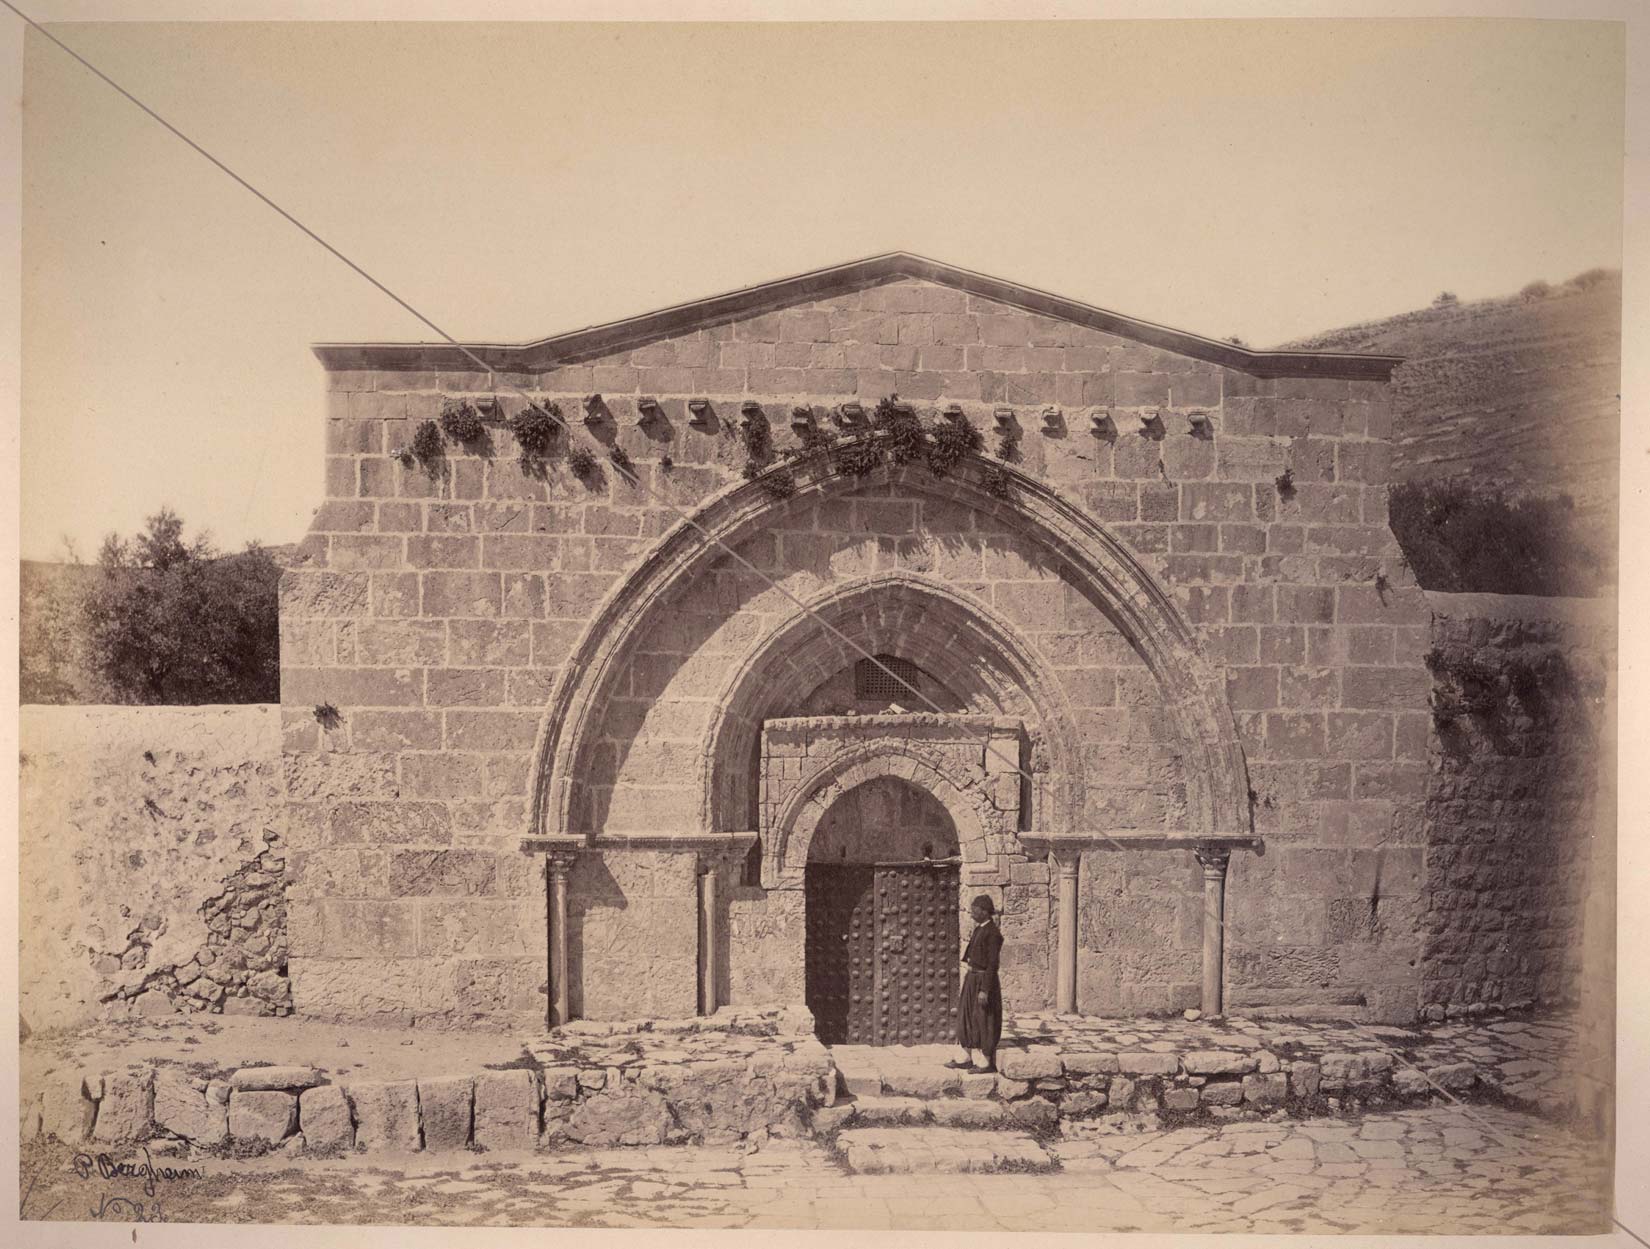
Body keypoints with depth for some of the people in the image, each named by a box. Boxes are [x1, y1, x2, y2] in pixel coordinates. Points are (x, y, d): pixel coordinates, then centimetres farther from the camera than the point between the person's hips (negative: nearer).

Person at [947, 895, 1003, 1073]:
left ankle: (986, 1062, 9)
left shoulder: (992, 933, -17)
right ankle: (966, 1058, 22)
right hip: (971, 979, 9)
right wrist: (967, 983, 19)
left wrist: (984, 990, -21)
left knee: (983, 1022, -1)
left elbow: (992, 964, -19)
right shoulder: (978, 929, 10)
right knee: (967, 1019, 14)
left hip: (983, 980, -9)